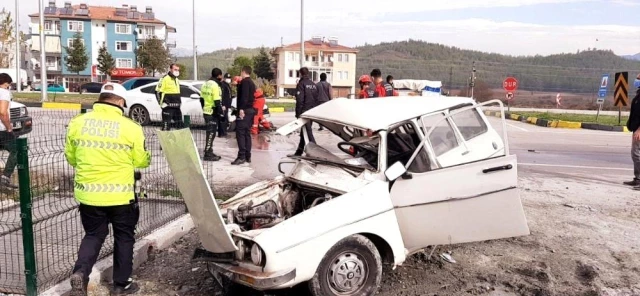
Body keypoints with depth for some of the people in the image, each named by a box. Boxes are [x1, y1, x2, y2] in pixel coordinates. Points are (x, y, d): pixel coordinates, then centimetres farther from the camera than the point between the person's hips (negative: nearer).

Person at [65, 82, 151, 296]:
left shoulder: (77, 122, -1)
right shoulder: (131, 128, -12)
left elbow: (71, 157, 10)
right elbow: (142, 161, -3)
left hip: (88, 192, 3)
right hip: (120, 194, -3)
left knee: (93, 235, 21)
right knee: (124, 237, 14)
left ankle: (80, 273, 0)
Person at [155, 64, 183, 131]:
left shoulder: (177, 80, 17)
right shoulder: (164, 79, -9)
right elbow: (158, 91, -10)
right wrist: (162, 102, -13)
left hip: (176, 107, 8)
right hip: (168, 107, -8)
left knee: (180, 125, 11)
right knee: (166, 125, -5)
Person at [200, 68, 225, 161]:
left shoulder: (206, 84, 12)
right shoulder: (215, 85, -16)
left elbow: (202, 98, 18)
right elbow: (217, 102, -20)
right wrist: (221, 113, -14)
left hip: (206, 112, 9)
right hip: (213, 114, -9)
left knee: (210, 132, 16)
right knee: (211, 133, -4)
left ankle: (209, 152, 23)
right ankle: (208, 154, -1)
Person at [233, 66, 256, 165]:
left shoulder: (244, 82, -10)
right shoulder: (251, 83, 20)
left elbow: (244, 96, -21)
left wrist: (241, 108, -26)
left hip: (244, 110, -10)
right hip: (250, 110, 10)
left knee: (240, 133, -12)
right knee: (246, 133, 10)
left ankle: (241, 156, -17)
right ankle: (247, 156, 11)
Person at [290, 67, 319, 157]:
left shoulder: (301, 84, -10)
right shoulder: (313, 84, 14)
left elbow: (299, 100, -16)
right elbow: (316, 99, 16)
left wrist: (298, 113, -13)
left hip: (304, 112, -8)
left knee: (308, 132, -7)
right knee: (304, 133, 15)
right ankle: (299, 152, 25)